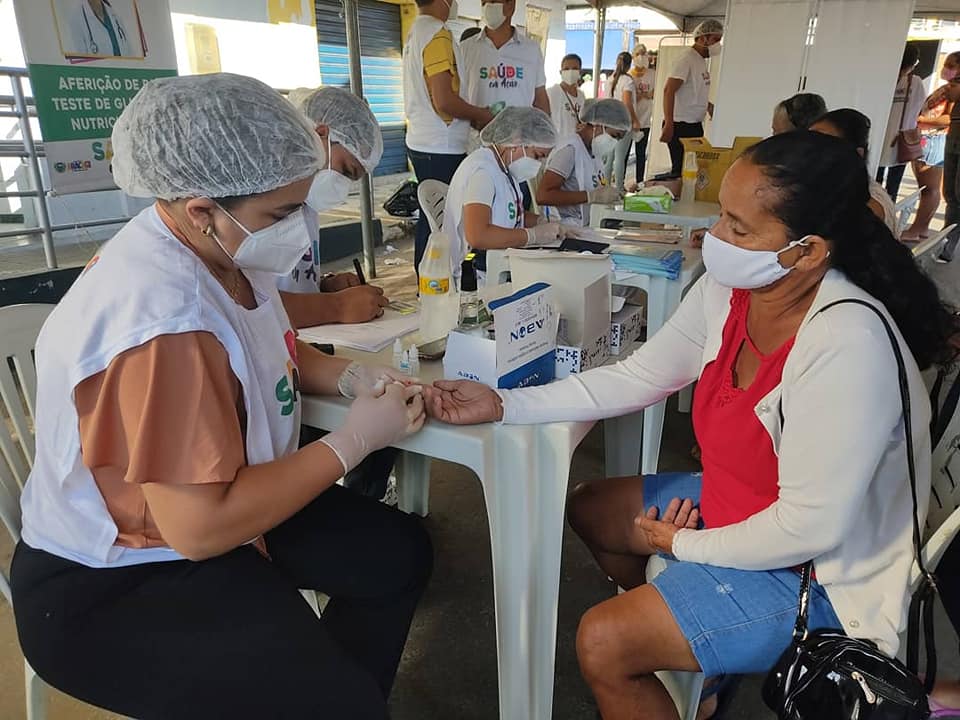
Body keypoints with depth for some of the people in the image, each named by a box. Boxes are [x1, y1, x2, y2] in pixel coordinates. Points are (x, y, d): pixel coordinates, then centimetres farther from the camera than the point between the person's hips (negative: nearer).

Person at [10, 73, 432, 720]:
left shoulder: (225, 249, -6)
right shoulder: (165, 320, -33)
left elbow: (273, 351, 12)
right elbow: (202, 529, -31)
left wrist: (353, 377, -8)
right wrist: (355, 439, -23)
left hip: (207, 509, 9)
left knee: (401, 552, 8)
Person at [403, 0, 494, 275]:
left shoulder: (416, 31, 15)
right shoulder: (438, 34, -14)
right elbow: (444, 100, -22)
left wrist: (473, 114, 14)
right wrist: (481, 115, -5)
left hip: (422, 143, 10)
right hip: (441, 149, -10)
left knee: (429, 219, 16)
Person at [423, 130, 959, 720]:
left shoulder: (845, 346, -35)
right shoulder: (730, 288, -12)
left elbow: (810, 529, -30)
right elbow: (635, 378, -4)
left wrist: (684, 545, -14)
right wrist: (502, 404, -10)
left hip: (818, 571, -8)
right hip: (741, 504, 8)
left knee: (603, 642, -14)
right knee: (588, 508, 18)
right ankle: (668, 643, 39)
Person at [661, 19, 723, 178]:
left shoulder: (701, 59, 16)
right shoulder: (687, 58, -12)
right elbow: (669, 90, -21)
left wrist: (709, 105, 11)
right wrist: (669, 125, -27)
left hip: (695, 125, 9)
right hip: (680, 126, -9)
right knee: (681, 170, -9)